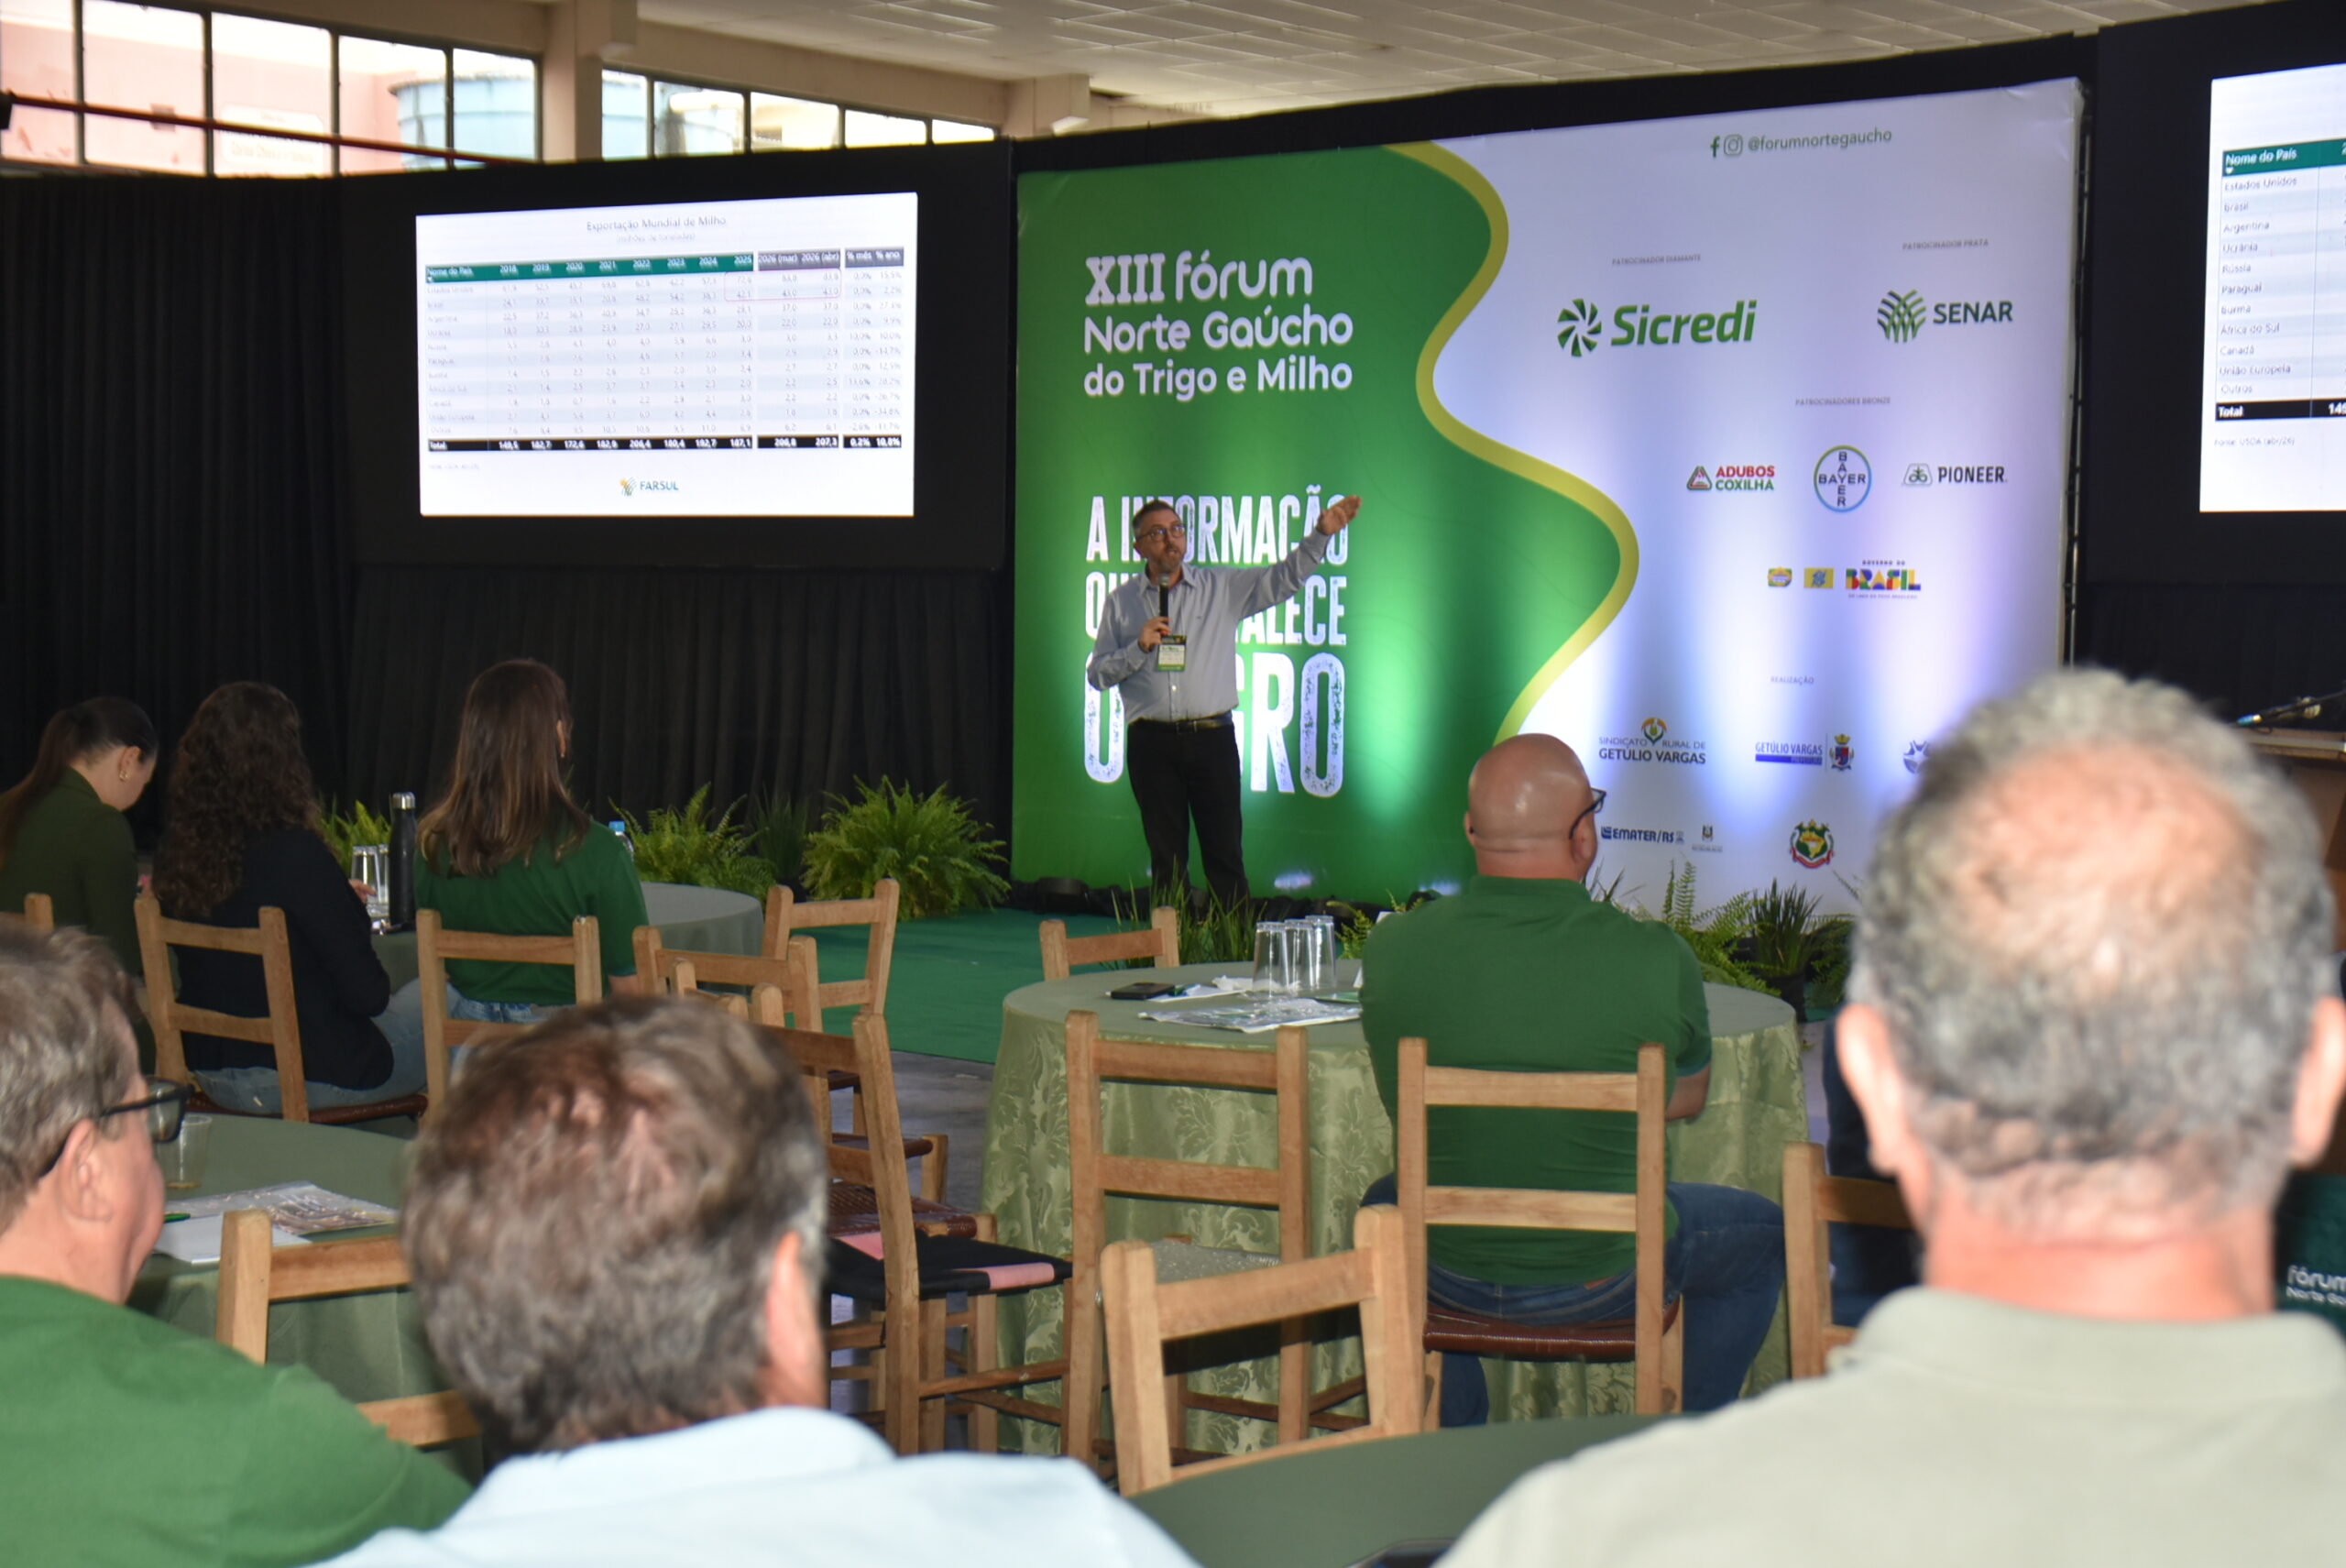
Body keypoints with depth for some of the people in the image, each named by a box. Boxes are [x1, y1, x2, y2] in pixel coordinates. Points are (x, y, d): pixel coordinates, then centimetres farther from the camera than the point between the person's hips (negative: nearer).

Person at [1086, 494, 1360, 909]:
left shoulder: (1224, 587, 7)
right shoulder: (1121, 601, 9)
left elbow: (1284, 579, 0)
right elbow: (1097, 674, 8)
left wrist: (1321, 534, -13)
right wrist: (1139, 648, -8)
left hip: (1211, 737, -1)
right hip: (1151, 742, 1)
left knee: (1225, 851, -1)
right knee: (1166, 858, 6)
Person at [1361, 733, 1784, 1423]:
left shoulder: (1392, 947, -15)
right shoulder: (1657, 960, -20)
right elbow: (1689, 1096, 0)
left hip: (1444, 1273, 2)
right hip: (1598, 1276, -2)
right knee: (1763, 1234, 27)